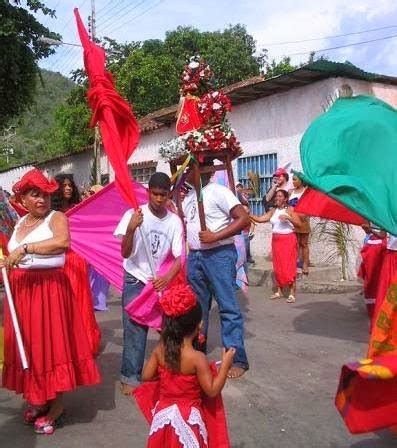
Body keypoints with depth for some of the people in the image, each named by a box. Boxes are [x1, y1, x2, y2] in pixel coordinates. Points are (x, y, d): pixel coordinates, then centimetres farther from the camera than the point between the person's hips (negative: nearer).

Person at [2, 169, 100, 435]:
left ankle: (56, 406, 13)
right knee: (28, 344, 11)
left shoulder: (56, 218, -8)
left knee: (51, 343, -1)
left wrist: (25, 248, -32)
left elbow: (64, 242, -31)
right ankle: (38, 399, 28)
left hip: (49, 289, -7)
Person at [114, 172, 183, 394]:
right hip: (136, 281, -2)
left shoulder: (174, 221, -8)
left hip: (161, 281, 2)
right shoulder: (134, 215, -14)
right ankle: (131, 377, 7)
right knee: (135, 329, -5)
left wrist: (168, 277, -26)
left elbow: (179, 258, -6)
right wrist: (131, 228, -36)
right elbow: (125, 253, -18)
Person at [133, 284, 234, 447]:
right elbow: (212, 391, -17)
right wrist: (225, 365, -11)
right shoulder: (197, 358, -25)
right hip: (187, 419, -4)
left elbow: (146, 376, 0)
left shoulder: (160, 350, -11)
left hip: (163, 414, 4)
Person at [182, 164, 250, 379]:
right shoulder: (188, 196, 15)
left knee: (228, 307, -4)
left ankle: (238, 359, 2)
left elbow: (244, 218, -16)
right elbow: (183, 225, 23)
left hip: (219, 255, -7)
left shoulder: (218, 191, -8)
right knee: (197, 307, 15)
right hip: (194, 256, 8)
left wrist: (216, 236, -19)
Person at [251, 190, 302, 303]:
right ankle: (279, 291, 16)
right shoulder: (273, 211, 10)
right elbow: (260, 219, 2)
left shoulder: (290, 209, -4)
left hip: (288, 240, -5)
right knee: (277, 267, 7)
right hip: (276, 240, 5)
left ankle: (292, 294, -4)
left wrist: (288, 218, -24)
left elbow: (298, 224, -11)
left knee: (289, 267, -7)